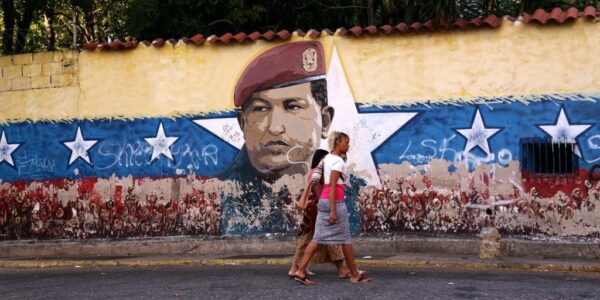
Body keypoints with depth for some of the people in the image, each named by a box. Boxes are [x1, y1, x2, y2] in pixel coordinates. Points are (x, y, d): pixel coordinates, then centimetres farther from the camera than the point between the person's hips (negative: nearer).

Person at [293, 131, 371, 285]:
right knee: (345, 238, 3)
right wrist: (333, 210, -21)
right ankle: (355, 275, 14)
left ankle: (300, 271, -2)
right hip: (335, 201, -8)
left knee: (318, 237, 5)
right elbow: (332, 186, -19)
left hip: (323, 200, 9)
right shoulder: (338, 161, -12)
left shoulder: (327, 158, 15)